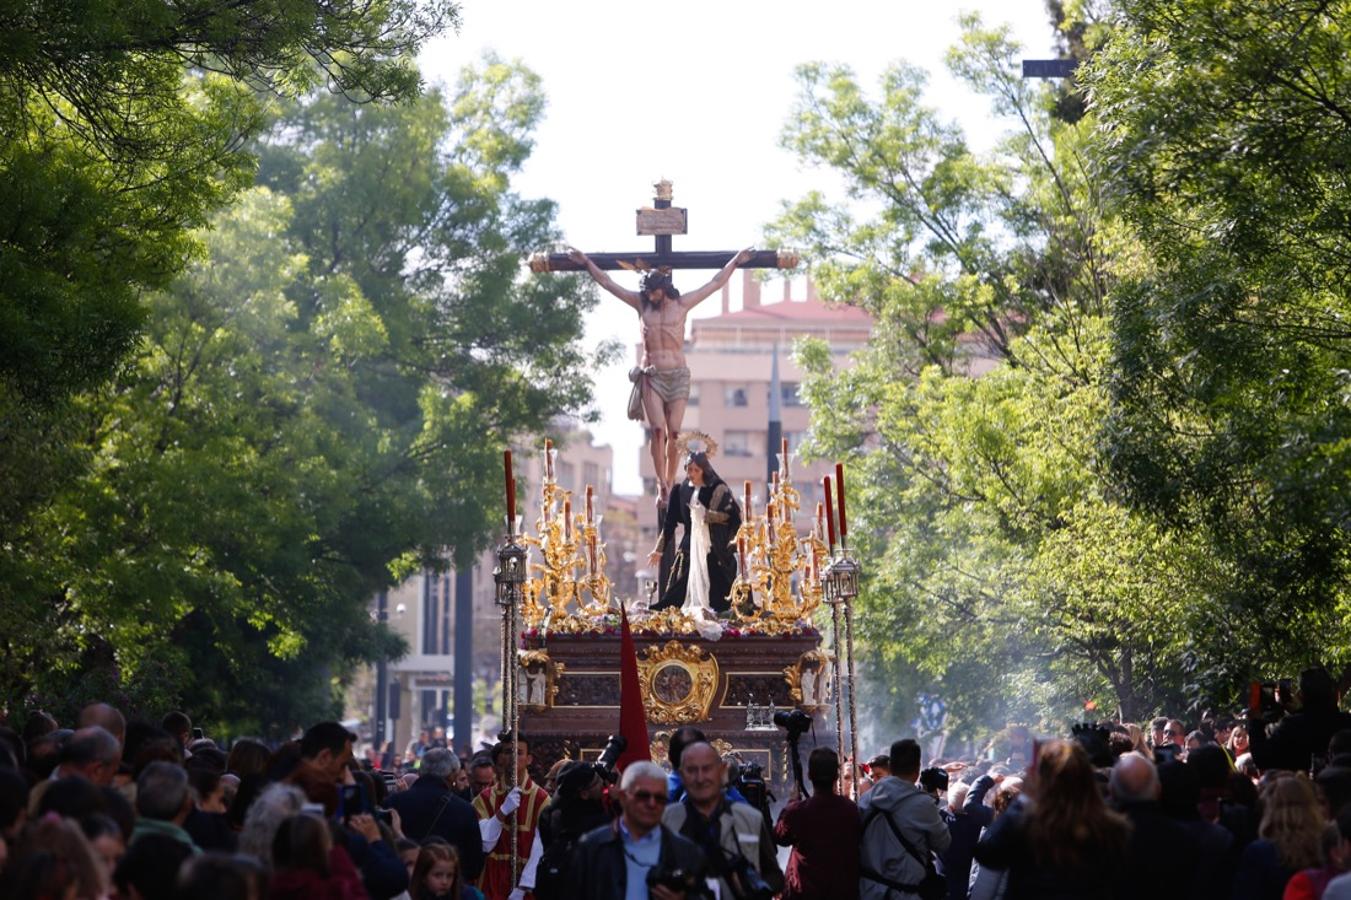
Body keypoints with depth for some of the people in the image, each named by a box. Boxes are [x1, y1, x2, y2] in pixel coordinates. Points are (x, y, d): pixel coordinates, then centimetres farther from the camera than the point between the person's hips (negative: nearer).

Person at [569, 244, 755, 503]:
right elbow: (607, 283, 12)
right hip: (652, 375, 0)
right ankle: (661, 484, -15)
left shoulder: (682, 304, 6)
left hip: (678, 375, 0)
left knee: (674, 432, -4)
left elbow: (715, 284, 11)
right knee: (657, 429, -14)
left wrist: (735, 262, 12)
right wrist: (586, 263, 11)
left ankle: (670, 483, 3)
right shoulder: (641, 303, 8)